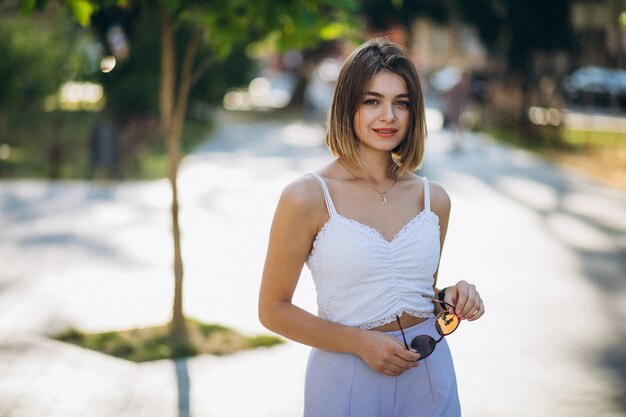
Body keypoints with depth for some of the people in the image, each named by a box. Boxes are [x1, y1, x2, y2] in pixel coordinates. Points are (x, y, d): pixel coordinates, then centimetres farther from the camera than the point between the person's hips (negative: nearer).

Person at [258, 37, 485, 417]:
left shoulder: (433, 199, 3)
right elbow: (273, 310, -7)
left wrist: (452, 300, -4)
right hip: (348, 381, -4)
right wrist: (359, 342, -16)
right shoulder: (308, 198, -11)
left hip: (428, 377, 4)